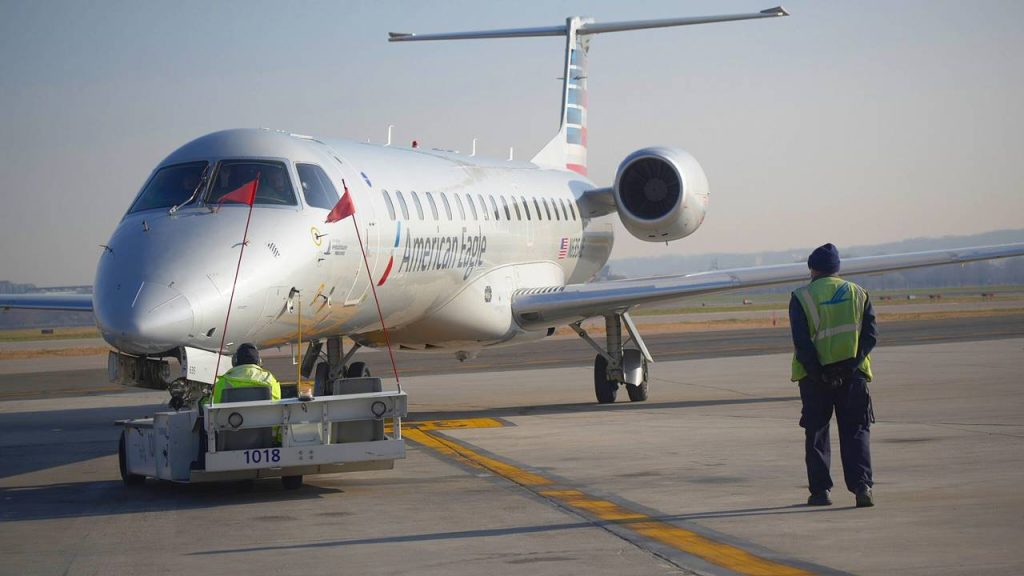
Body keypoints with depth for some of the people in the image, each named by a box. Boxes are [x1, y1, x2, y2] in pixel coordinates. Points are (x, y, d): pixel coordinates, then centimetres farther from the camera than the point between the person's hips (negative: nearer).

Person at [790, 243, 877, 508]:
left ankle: (820, 490, 10)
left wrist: (817, 372, -10)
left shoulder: (801, 297, -2)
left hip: (815, 376, -1)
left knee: (816, 434, 10)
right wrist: (852, 365, -8)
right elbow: (870, 334, -2)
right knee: (856, 431, 5)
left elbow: (801, 342, -10)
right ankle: (861, 485, -9)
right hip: (852, 375, 2)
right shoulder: (857, 293, 7)